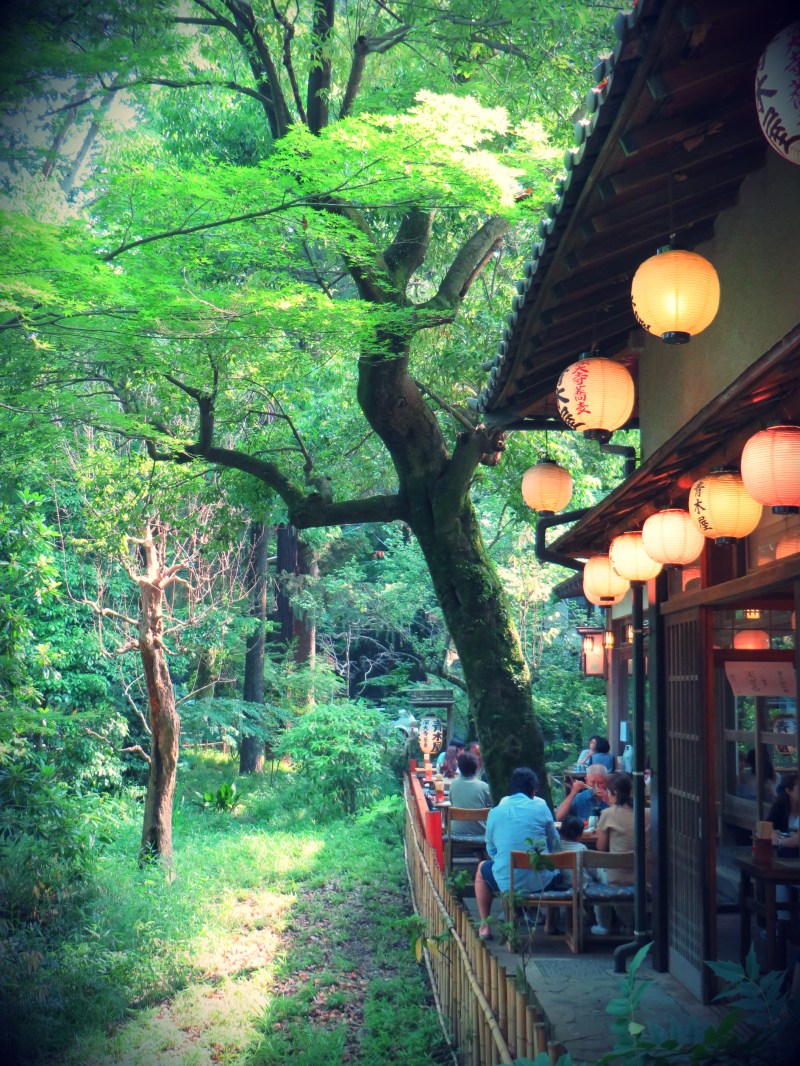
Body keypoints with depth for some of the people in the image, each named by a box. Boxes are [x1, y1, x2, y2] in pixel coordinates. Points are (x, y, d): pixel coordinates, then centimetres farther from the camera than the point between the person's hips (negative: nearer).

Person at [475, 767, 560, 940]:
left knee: (482, 869, 33)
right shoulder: (540, 807, -1)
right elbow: (555, 844, 9)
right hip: (540, 881, 0)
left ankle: (484, 926, 29)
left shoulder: (494, 812, 4)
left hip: (506, 883, 0)